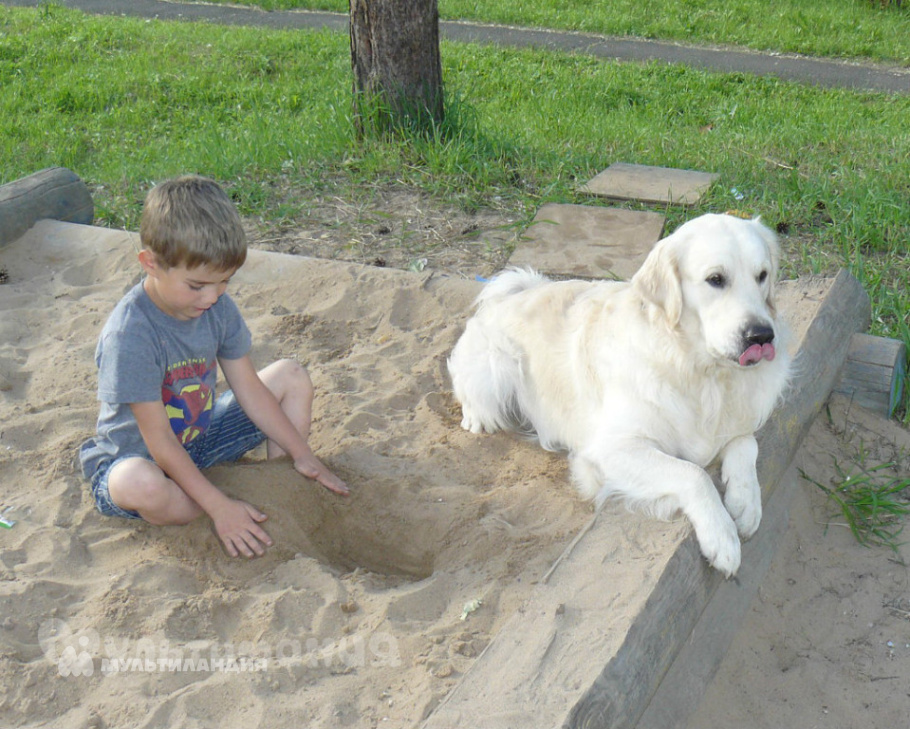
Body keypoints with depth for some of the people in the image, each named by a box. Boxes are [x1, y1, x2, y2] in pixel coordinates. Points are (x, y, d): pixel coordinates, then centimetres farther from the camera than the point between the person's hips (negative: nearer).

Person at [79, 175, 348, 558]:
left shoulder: (217, 307, -10)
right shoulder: (130, 335, -31)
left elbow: (249, 390, -1)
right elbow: (159, 443, -29)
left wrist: (303, 456, -4)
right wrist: (219, 507, -31)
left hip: (200, 437, 7)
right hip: (135, 456, -7)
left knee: (291, 375, 1)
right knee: (142, 485, -43)